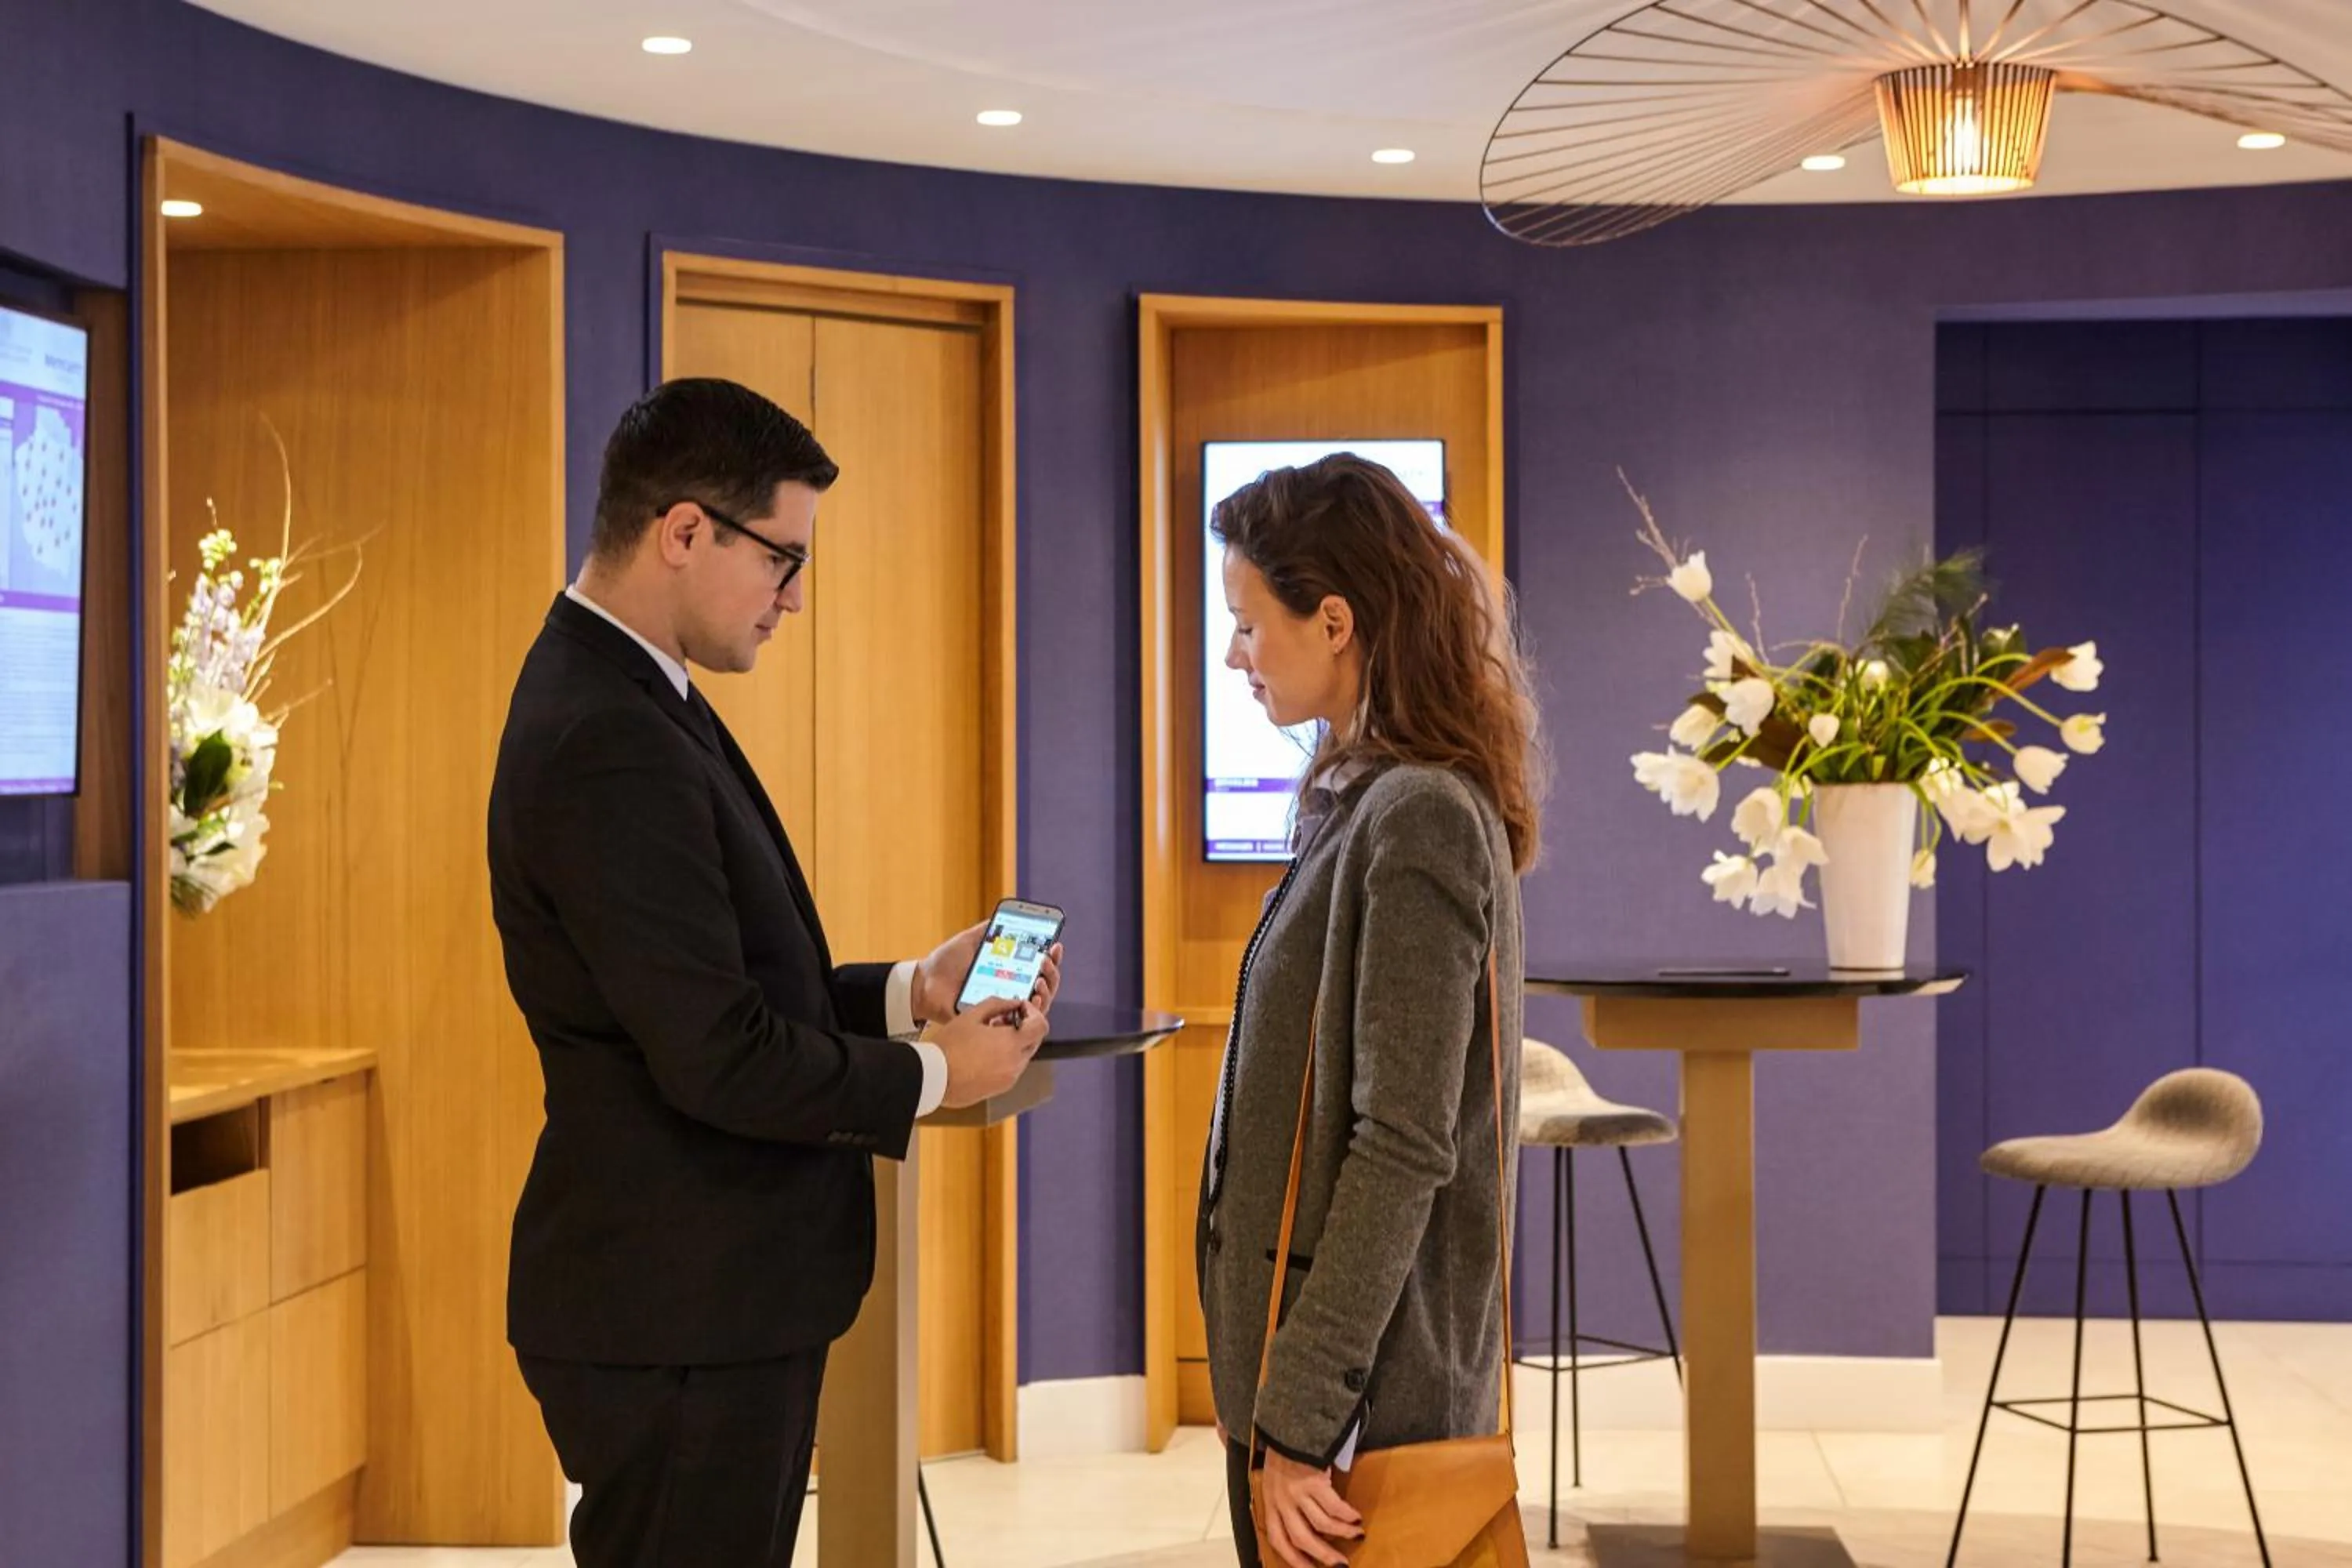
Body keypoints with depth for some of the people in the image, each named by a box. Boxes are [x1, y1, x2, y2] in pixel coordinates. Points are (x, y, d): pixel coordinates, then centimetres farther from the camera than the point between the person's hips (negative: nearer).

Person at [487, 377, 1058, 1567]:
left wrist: (907, 991, 6)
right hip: (677, 1321, -10)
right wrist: (931, 1077, -10)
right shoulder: (609, 749, -21)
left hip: (708, 1298, 10)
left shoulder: (618, 702, 12)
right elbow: (717, 1057, -24)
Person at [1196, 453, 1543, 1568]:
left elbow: (1401, 1154, -21)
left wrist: (1300, 1417, -21)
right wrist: (1278, 1389, 14)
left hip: (1356, 1390, -8)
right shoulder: (1369, 801, 10)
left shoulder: (1418, 819, -17)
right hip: (1306, 1358, 8)